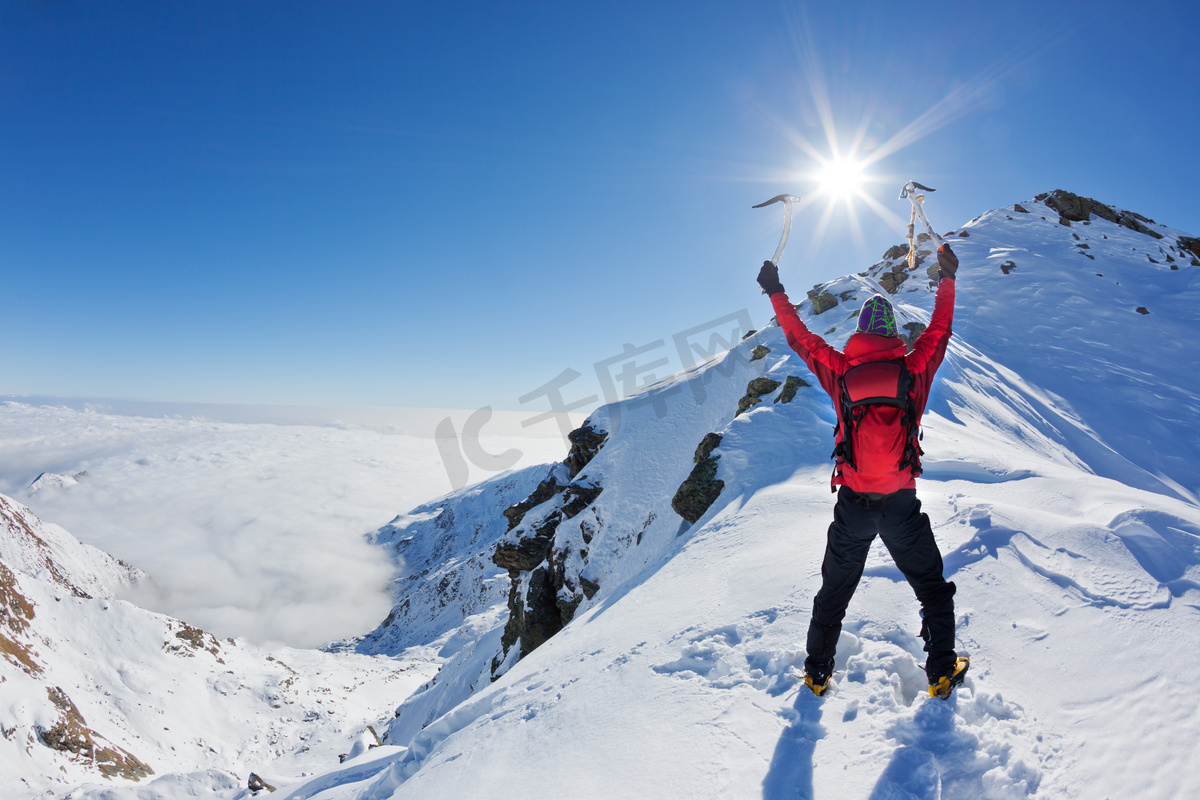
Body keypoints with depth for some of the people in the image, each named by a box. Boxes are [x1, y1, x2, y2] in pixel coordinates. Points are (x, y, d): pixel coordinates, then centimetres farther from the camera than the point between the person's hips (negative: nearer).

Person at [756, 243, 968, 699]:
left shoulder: (840, 372, -5)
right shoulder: (914, 370, -5)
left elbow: (800, 338, 7)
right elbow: (940, 331, 13)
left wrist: (776, 293, 20)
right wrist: (947, 278, 27)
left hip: (852, 505, 1)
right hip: (902, 506, 0)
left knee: (834, 592, 18)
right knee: (932, 588, 22)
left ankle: (818, 671, 28)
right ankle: (942, 673, 27)